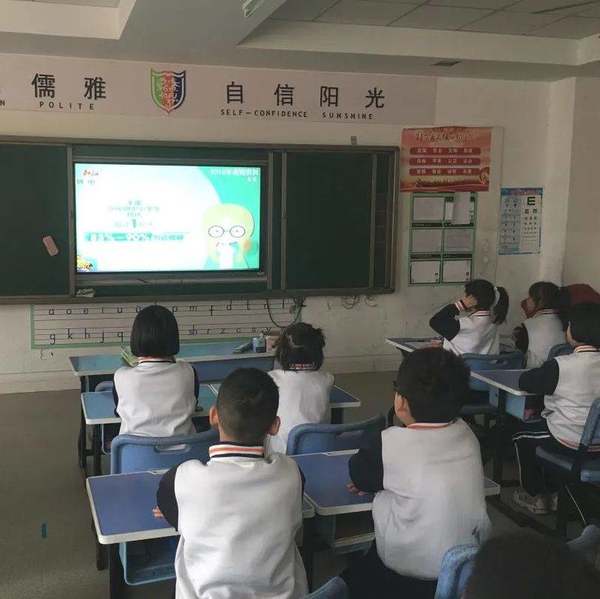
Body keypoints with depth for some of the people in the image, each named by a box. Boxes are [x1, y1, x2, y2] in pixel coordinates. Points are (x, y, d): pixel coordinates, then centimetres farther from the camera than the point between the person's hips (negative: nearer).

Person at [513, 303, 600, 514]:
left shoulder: (561, 366, -22)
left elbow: (524, 381, -12)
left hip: (570, 443, -6)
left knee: (522, 436, 21)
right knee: (543, 423, 32)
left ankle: (533, 496, 30)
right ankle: (550, 492, 37)